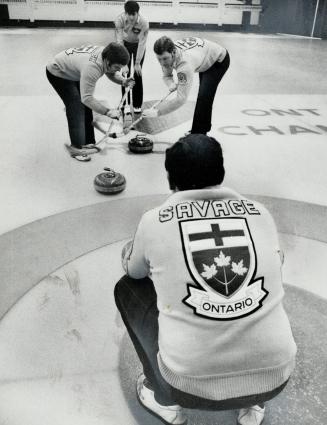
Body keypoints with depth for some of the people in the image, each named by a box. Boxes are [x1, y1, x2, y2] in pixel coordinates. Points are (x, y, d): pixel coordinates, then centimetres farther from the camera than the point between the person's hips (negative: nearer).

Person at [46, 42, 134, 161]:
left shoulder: (107, 54, -17)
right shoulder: (92, 67, -42)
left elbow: (111, 73, 1)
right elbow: (86, 98, -43)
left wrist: (123, 81, -19)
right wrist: (107, 111, -47)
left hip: (73, 72, 9)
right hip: (57, 73, -9)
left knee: (86, 107, 8)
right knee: (76, 108, -17)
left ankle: (88, 143, 17)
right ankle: (76, 148, -10)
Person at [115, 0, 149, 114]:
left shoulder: (144, 23, -33)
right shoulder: (119, 20, -30)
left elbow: (142, 43, -25)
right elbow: (119, 41, -27)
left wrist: (137, 63, -21)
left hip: (138, 45, -1)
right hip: (126, 43, 1)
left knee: (137, 74, -4)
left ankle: (137, 104, 7)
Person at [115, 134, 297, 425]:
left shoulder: (155, 220, -4)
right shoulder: (259, 213, 3)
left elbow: (134, 270, 18)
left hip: (192, 384, -2)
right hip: (274, 377, 3)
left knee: (128, 288, 17)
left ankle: (164, 398, 23)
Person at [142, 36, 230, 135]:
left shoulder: (185, 63, -46)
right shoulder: (166, 54, -23)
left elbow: (181, 98, -48)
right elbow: (167, 75, -4)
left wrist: (157, 112, -49)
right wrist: (171, 84, -28)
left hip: (219, 60, -8)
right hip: (205, 60, 9)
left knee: (204, 97, -20)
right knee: (203, 96, 21)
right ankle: (204, 127, 39)